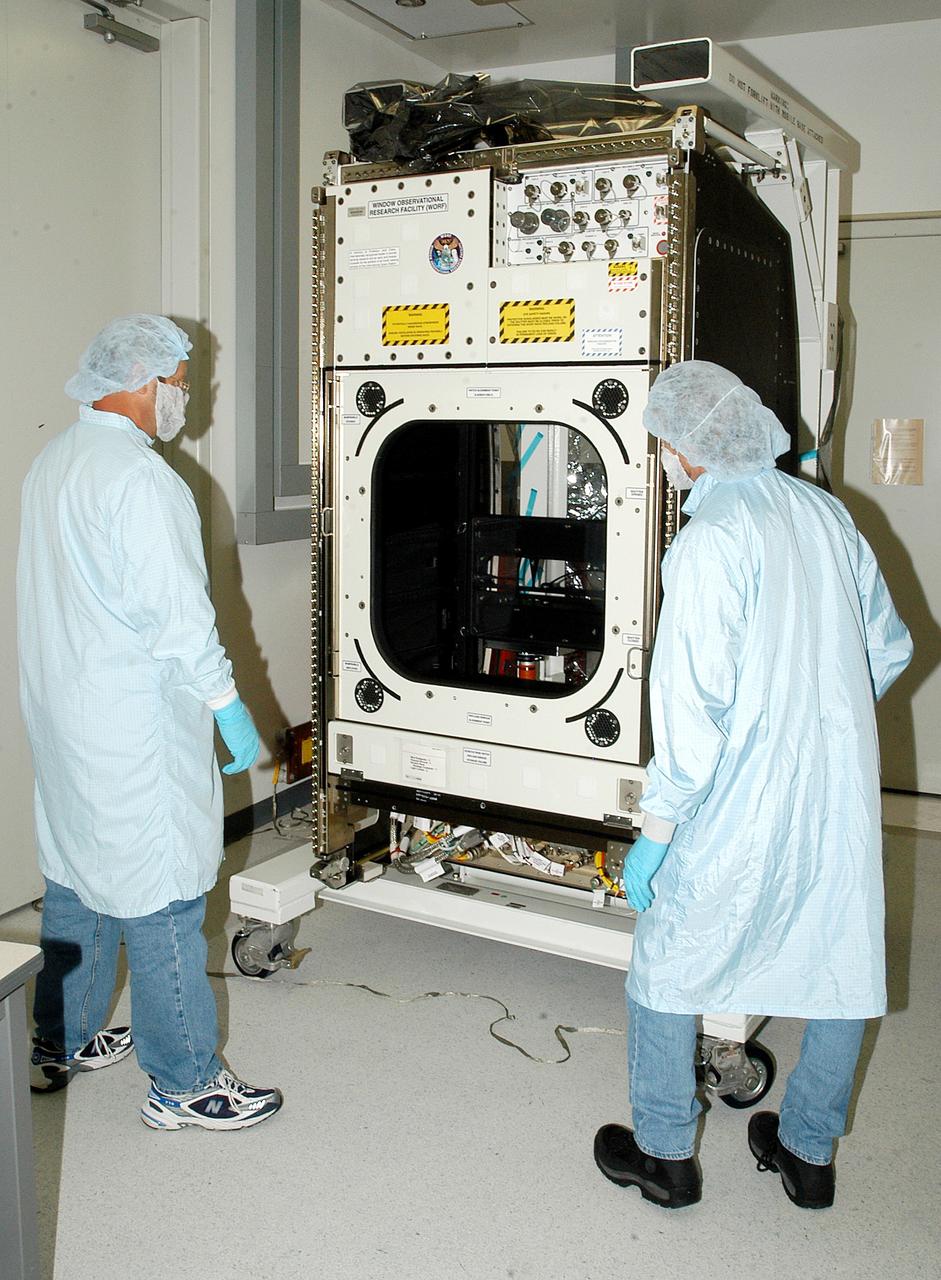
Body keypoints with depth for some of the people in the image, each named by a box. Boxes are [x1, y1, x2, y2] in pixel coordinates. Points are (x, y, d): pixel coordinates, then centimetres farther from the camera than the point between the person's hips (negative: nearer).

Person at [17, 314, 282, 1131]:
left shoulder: (52, 463, 12)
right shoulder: (137, 475, -19)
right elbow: (175, 609, -22)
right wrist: (230, 707, -15)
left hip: (61, 710, 10)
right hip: (132, 724, -10)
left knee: (78, 875, 20)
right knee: (160, 891, -2)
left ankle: (62, 1044, 34)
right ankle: (184, 1084, 9)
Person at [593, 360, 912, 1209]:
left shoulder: (710, 540, -17)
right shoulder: (826, 512, 5)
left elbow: (694, 703, -21)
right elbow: (889, 648, 13)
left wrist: (655, 830, -15)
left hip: (741, 806, -7)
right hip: (842, 797, 7)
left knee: (668, 968, 13)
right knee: (840, 969, 19)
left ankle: (665, 1155, 26)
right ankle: (809, 1154, 35)